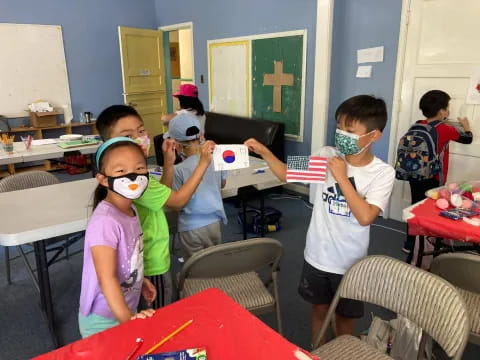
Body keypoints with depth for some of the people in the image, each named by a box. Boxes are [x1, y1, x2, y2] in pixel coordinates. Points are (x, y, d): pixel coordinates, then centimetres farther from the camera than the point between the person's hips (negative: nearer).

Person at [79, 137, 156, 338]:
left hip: (126, 309, 8)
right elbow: (107, 278, -28)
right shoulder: (105, 222, -29)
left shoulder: (130, 210, -4)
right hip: (103, 320, -7)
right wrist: (127, 319, -27)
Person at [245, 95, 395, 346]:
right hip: (317, 255, 2)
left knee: (345, 315, 20)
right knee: (319, 308, 22)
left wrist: (341, 177, -26)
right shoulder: (326, 156, -8)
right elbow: (289, 175, 1)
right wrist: (264, 152, -12)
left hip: (350, 262, -2)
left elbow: (365, 217, -27)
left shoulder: (382, 172, -15)